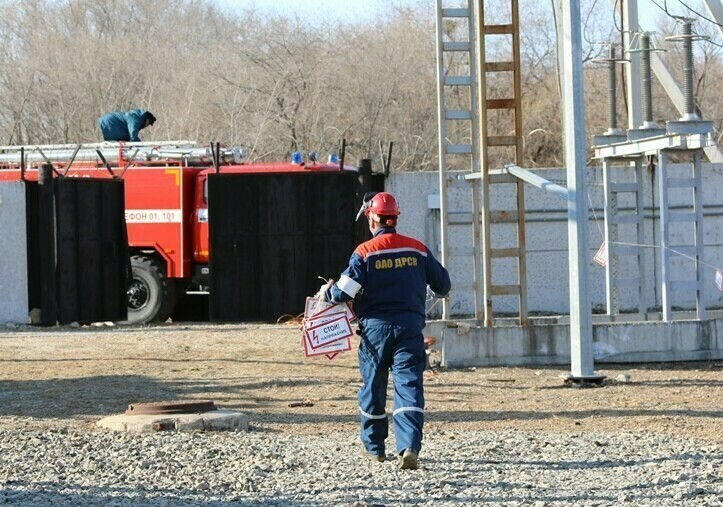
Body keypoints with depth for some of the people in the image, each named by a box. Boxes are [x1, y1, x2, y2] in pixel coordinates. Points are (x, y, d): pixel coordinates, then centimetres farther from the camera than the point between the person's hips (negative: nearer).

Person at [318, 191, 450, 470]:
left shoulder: (365, 252, -6)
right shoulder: (417, 249, 4)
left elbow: (346, 290, -10)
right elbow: (443, 284, 11)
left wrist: (326, 293, 11)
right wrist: (440, 290, 36)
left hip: (375, 326, -1)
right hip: (410, 326, 1)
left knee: (373, 386, 16)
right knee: (409, 386, -4)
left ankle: (374, 446, 29)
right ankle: (409, 447, -21)